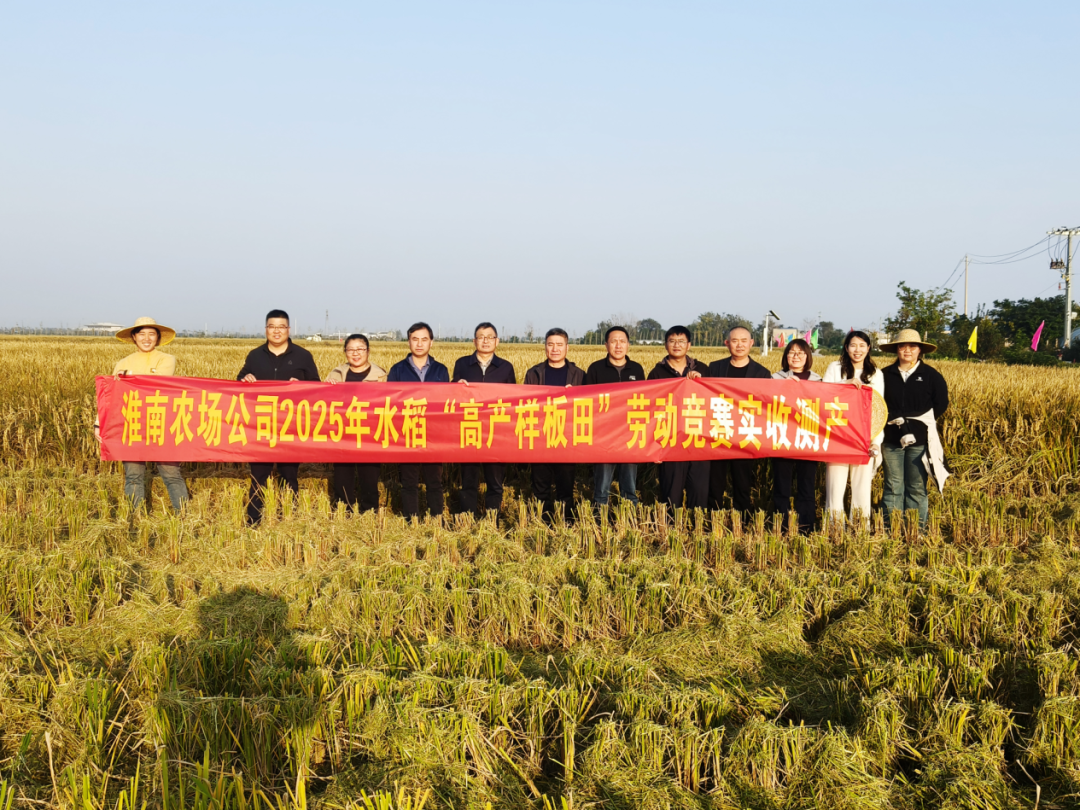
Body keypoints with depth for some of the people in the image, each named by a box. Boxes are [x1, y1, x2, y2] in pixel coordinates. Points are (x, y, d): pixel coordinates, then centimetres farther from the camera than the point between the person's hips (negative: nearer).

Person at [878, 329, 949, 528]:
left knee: (917, 488, 3)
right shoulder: (885, 375, 6)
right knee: (893, 487, 4)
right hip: (891, 439, 1)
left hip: (920, 440, -1)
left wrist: (915, 423, -7)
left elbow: (941, 405, 2)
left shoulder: (931, 375, 2)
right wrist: (892, 419, -8)